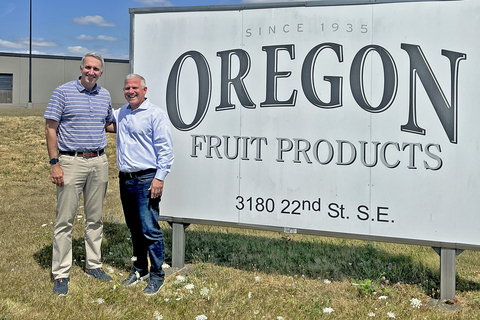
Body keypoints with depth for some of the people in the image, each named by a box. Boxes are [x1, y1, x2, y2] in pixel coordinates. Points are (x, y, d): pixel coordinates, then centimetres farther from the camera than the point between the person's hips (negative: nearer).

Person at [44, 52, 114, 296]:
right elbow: (51, 129, -6)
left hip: (99, 162, 5)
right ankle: (61, 274, 8)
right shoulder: (63, 92, -3)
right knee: (65, 219, -1)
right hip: (71, 162, -5)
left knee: (95, 218, 12)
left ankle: (93, 265, 25)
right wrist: (54, 163, -12)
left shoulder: (105, 95, 11)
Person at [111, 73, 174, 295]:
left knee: (150, 230, -6)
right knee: (134, 229, 15)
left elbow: (165, 149, -11)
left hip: (146, 179, -7)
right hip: (125, 179, 8)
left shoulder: (155, 114, -8)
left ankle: (157, 275, 6)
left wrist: (160, 177, -17)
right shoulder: (122, 113, 14)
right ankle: (139, 270, 28)